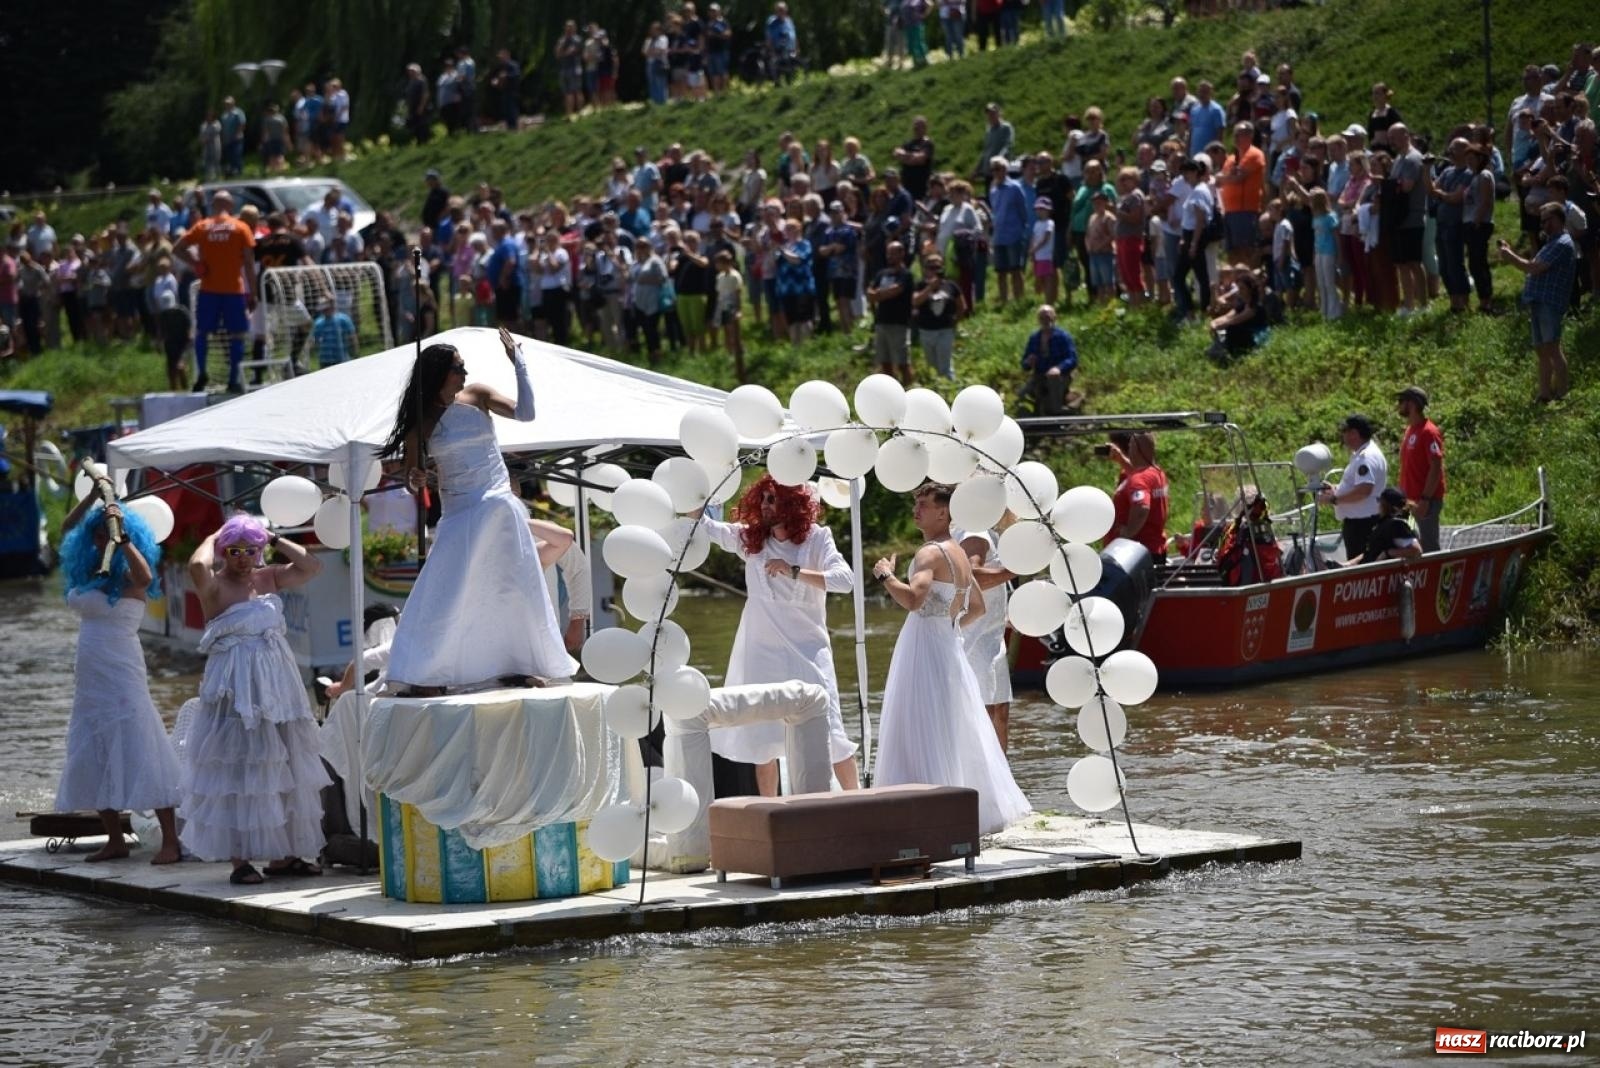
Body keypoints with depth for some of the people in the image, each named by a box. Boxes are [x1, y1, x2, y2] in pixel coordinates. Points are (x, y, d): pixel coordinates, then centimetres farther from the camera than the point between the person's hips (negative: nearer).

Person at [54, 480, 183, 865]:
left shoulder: (127, 577, -7)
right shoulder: (88, 573, 12)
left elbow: (146, 577, -31)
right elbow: (66, 530, 25)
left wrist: (122, 537, -28)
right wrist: (93, 496, 14)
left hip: (121, 674, -8)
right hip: (89, 675, 8)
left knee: (139, 751, -12)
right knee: (94, 758, 8)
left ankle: (170, 841, -14)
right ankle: (114, 840, 15)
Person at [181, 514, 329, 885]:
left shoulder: (270, 578, 9)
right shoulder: (215, 585, -8)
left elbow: (312, 566, 4)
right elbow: (197, 565, -29)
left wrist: (275, 539, 3)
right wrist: (212, 538, -11)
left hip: (277, 682, 6)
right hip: (235, 686, -6)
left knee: (284, 768, 9)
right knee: (238, 768, -5)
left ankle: (284, 854, 17)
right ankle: (240, 859, -3)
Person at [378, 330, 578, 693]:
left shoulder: (476, 397, 2)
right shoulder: (422, 422, -4)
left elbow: (524, 413, -8)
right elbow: (413, 478, 2)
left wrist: (518, 362, -9)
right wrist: (416, 482, -22)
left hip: (498, 507, 3)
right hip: (460, 515, -3)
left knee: (512, 588, 7)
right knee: (445, 594, -10)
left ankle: (517, 667, 19)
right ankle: (423, 676, -9)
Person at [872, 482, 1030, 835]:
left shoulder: (931, 553, -14)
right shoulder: (959, 554, 15)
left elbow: (913, 598, -30)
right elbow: (977, 607, 25)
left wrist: (885, 575, -17)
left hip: (924, 647, -10)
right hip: (948, 645, 10)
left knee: (922, 737, -9)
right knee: (959, 736, 16)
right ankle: (984, 808, 21)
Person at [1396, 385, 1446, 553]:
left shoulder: (1428, 432, -15)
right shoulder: (1410, 430, 13)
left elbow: (1436, 468, -19)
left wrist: (1425, 500, -22)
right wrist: (1403, 494, 16)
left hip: (1426, 500, -9)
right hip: (1411, 498, 9)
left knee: (1429, 545, -5)